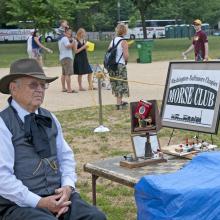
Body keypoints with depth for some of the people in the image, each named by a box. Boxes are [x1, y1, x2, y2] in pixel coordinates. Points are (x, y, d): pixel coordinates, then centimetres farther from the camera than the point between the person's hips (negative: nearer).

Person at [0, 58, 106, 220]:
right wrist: (39, 202, -16)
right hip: (22, 204, -5)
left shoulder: (49, 118, 12)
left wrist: (68, 187, -3)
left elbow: (66, 156, 16)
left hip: (59, 196, 5)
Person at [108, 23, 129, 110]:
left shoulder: (112, 41, 8)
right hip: (120, 65, -7)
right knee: (121, 84, 1)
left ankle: (120, 101, 30)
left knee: (116, 84, 17)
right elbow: (126, 56, -17)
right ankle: (118, 104, -2)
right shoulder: (124, 42, -10)